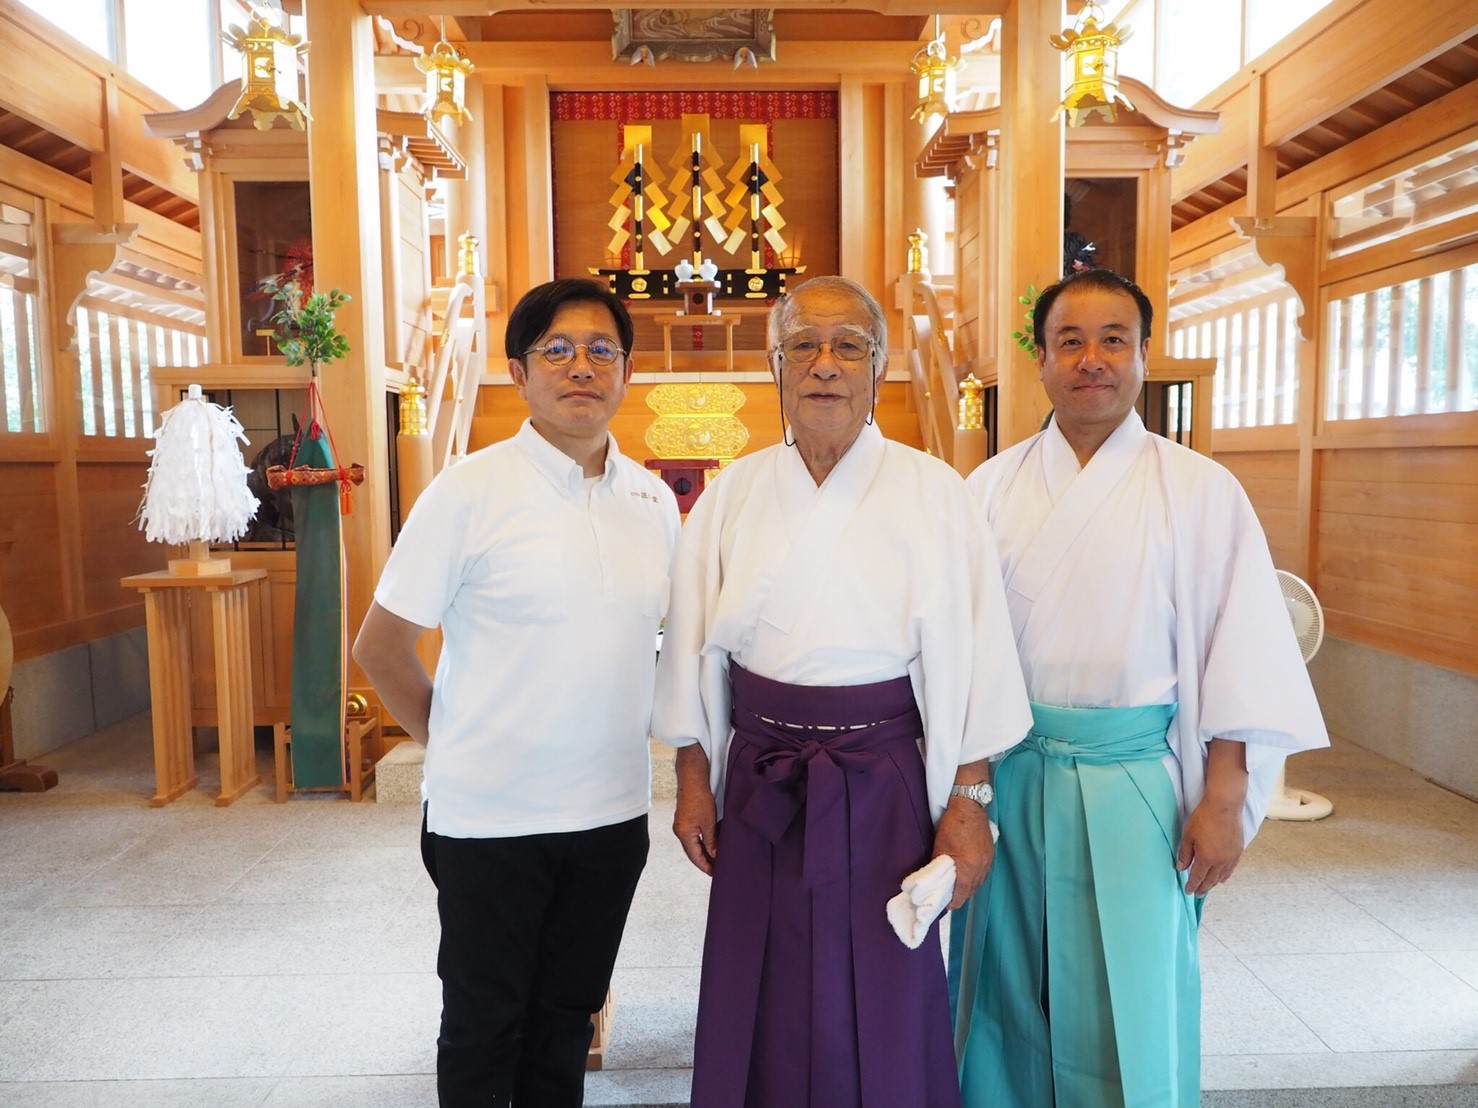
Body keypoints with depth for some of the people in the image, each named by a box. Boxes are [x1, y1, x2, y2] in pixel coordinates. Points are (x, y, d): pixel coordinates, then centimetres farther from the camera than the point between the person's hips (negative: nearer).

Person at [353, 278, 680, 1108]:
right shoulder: (472, 491, -12)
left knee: (567, 1016, 21)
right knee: (483, 1026, 15)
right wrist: (452, 741, 0)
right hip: (490, 815, -4)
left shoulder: (653, 500, 2)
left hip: (612, 811, 4)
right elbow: (381, 646, -6)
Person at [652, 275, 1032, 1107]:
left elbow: (968, 659, -4)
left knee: (884, 1015, 9)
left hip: (886, 785, -2)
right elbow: (695, 651, 6)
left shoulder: (934, 493, -5)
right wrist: (694, 782, 6)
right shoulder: (733, 495, 2)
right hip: (759, 784, 2)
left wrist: (967, 803, -5)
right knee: (763, 1005, 14)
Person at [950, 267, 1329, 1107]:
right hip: (1009, 775, 2)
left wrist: (1223, 802, -5)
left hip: (1134, 780, -2)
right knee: (1010, 990, 15)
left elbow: (1240, 659, -2)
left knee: (1129, 1000, 7)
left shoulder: (1200, 491, -3)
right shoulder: (993, 487, 3)